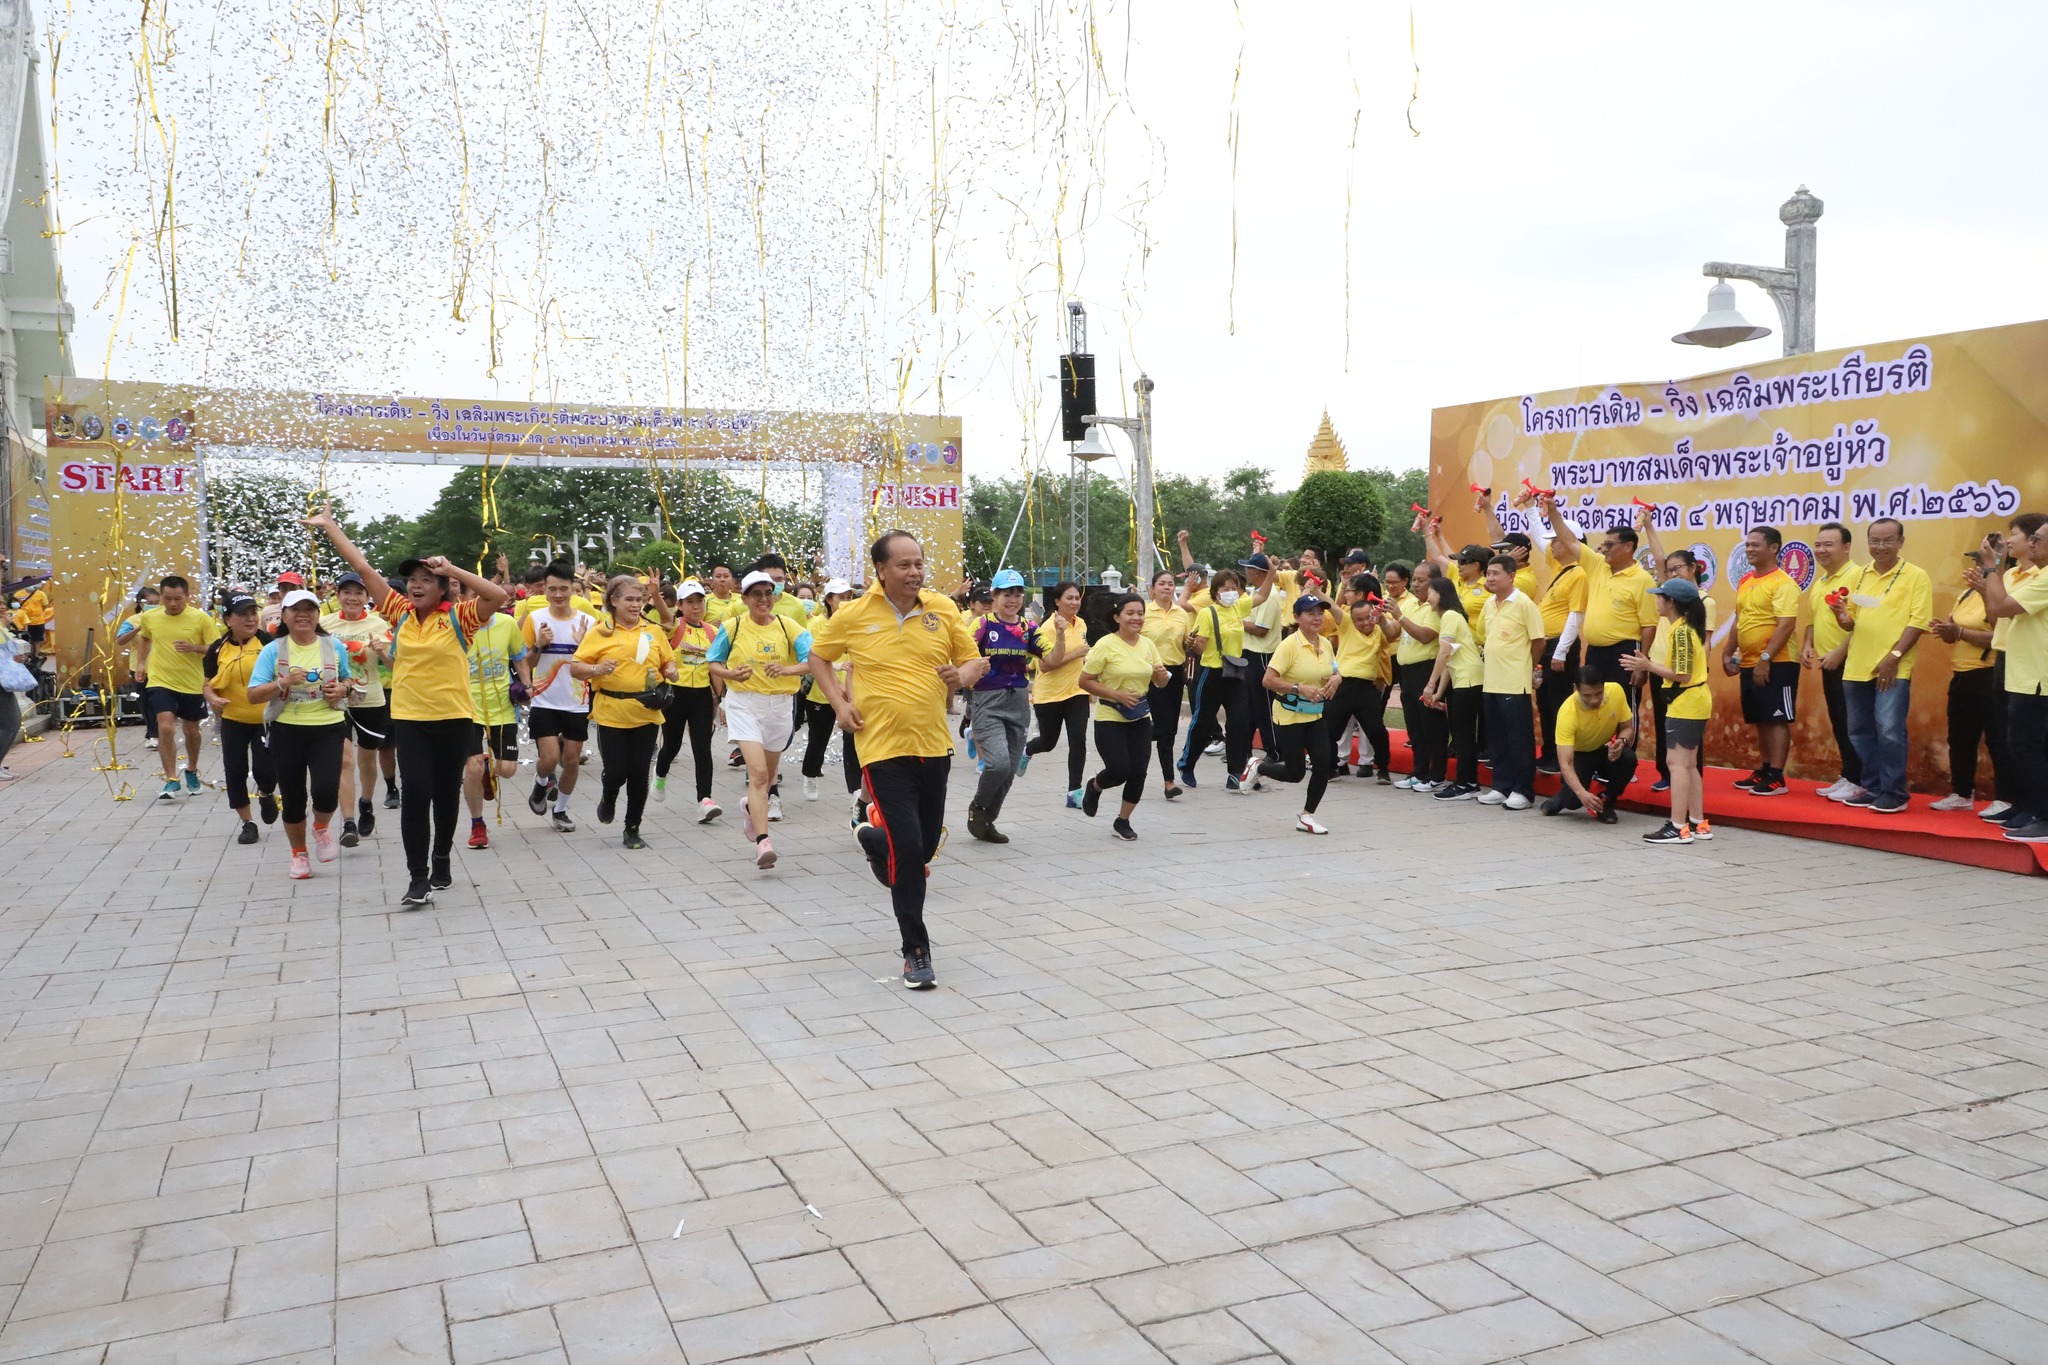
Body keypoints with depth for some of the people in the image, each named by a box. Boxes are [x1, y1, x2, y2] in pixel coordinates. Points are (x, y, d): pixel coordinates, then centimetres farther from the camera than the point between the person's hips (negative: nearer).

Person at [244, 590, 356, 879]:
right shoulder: (273, 650, -2)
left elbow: (347, 679, 20)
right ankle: (299, 853, 30)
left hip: (328, 728, 0)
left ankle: (322, 827, 19)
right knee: (292, 797, 8)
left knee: (326, 791, -17)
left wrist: (343, 688, -3)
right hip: (286, 731, 0)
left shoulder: (334, 647, 4)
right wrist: (284, 682, -21)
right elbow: (253, 695, -6)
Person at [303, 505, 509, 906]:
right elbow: (363, 567, 4)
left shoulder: (458, 617, -6)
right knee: (415, 792, -9)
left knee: (446, 793, 12)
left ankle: (441, 862, 30)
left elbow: (499, 597, -22)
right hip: (409, 718, 1)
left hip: (454, 718, -1)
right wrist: (329, 526, 5)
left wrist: (452, 569, -20)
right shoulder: (400, 612, 2)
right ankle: (418, 876, -4)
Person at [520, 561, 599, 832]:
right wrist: (539, 645, -19)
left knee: (572, 760, 7)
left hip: (577, 704, 2)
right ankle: (541, 783, 24)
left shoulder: (588, 621, -2)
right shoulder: (534, 619, -4)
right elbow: (524, 662, 1)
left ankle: (560, 809, 26)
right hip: (544, 703, -2)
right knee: (550, 758, -11)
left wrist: (582, 644, -17)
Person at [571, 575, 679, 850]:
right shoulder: (599, 632, -2)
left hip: (646, 712, 2)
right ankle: (608, 797, 35)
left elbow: (668, 661, 19)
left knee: (639, 773, 3)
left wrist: (670, 671, -3)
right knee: (616, 771, -2)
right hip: (611, 713, -2)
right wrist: (596, 669, -22)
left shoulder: (654, 631, 7)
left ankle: (632, 829, 18)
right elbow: (575, 668, -2)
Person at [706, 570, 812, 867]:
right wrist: (731, 674, -16)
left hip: (779, 705, 2)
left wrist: (788, 670, -26)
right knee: (758, 772, -17)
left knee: (767, 775, 17)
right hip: (744, 704, -2)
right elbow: (713, 664, 6)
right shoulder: (733, 627, -1)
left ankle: (753, 812, 48)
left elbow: (813, 659, -8)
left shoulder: (787, 625, -1)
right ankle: (763, 841, -21)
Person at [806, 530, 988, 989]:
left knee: (927, 845, 14)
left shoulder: (943, 610, 1)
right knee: (908, 848, -11)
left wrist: (963, 676, -13)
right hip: (884, 748, -4)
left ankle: (874, 838, 49)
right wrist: (839, 702, -3)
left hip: (934, 745, 4)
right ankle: (916, 951, 5)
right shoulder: (854, 615, -4)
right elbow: (818, 656, 11)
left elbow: (975, 660, 10)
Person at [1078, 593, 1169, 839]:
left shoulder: (1147, 645, 4)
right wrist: (1116, 694, -21)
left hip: (1140, 718, 5)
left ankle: (1122, 821, 20)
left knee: (1138, 773, 1)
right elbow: (1085, 681, -12)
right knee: (1119, 771, -11)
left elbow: (1160, 683, 13)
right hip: (1110, 718, -5)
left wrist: (1161, 675, -11)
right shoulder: (1105, 645, -12)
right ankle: (1094, 787, 24)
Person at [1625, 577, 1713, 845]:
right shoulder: (1689, 627, 12)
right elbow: (1682, 667, 9)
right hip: (1695, 701, 10)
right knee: (1688, 764, 14)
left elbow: (1682, 675, -22)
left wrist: (1648, 666, -18)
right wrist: (1651, 662, 10)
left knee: (1678, 763, -9)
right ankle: (1698, 823, 19)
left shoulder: (1681, 632, -17)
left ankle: (1678, 827, -9)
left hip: (1686, 703, -10)